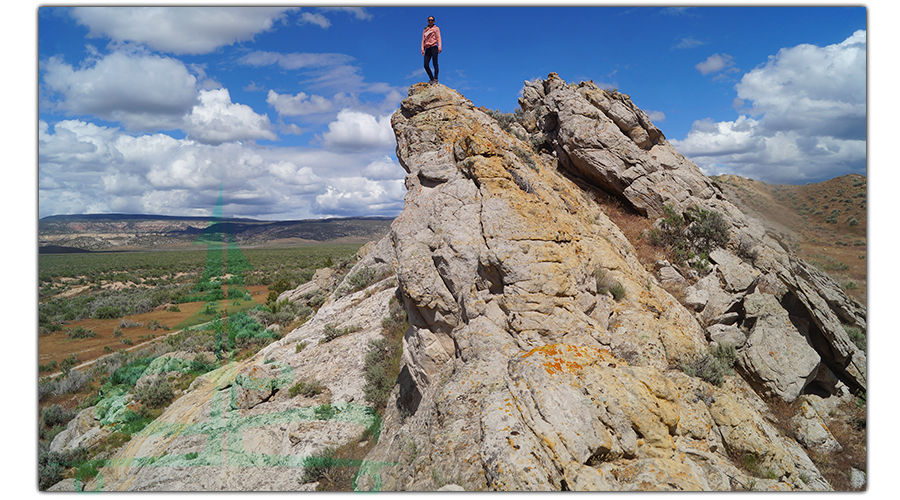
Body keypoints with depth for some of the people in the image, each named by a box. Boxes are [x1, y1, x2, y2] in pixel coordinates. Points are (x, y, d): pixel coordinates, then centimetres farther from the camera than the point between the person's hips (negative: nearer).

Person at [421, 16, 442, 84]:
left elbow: (438, 37, 1)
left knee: (435, 63, -12)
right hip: (427, 48, 4)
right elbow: (423, 39, 19)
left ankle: (435, 78, -14)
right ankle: (431, 78, 1)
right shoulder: (425, 30, 23)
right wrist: (422, 49, 6)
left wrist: (439, 46, -13)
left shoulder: (436, 28, 12)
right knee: (426, 65, -6)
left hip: (433, 47, -4)